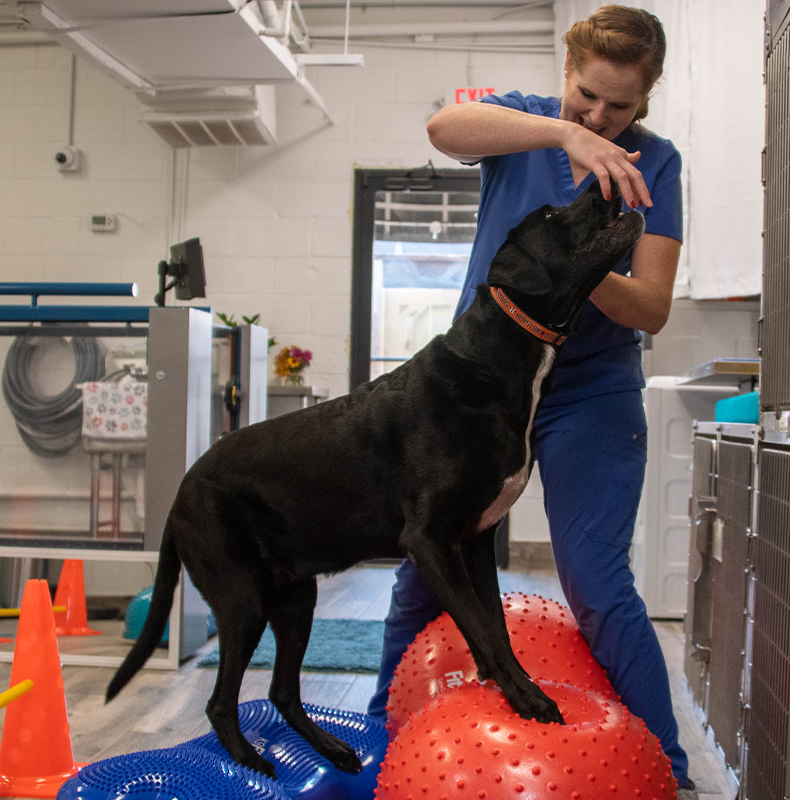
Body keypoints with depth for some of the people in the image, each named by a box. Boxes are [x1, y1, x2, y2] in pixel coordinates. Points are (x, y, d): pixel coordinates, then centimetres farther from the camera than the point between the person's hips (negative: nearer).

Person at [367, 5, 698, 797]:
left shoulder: (653, 163, -3)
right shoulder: (523, 120, 0)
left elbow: (652, 309, -11)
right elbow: (444, 126, -25)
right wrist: (566, 132, -38)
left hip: (590, 395, -2)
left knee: (596, 582, -12)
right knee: (425, 567, 9)